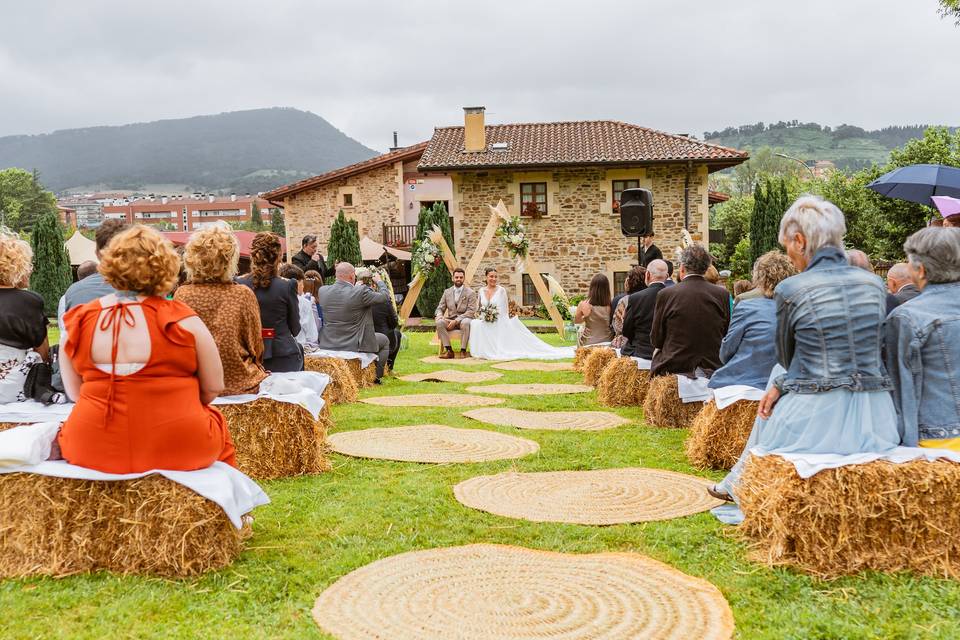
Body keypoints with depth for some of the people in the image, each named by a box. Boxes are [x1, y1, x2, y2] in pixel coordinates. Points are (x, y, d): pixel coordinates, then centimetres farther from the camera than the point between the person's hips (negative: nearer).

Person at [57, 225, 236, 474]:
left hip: (94, 451, 3)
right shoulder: (183, 319, -9)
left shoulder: (77, 321, -1)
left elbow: (74, 392, 6)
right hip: (177, 450, -2)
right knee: (216, 423, 30)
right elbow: (213, 388, -3)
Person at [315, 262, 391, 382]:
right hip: (354, 345, -6)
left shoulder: (322, 291, -6)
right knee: (384, 340, 24)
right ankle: (375, 376, 24)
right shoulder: (361, 292, -22)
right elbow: (385, 296, -8)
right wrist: (379, 281, 12)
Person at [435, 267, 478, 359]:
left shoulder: (471, 293, -4)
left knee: (465, 323, -39)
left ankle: (463, 350, -28)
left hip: (465, 319, -4)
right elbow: (440, 308, 11)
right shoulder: (447, 292, 9)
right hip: (450, 320, 4)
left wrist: (456, 320, -24)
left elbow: (471, 311, -12)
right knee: (439, 322, -28)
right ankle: (449, 350, -25)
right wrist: (440, 316, -15)